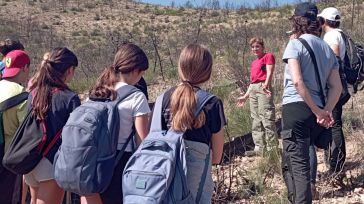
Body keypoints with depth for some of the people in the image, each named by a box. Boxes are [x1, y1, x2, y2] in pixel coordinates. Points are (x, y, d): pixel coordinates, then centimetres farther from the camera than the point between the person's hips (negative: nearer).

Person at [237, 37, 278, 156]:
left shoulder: (268, 56, 2)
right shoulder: (254, 62, 25)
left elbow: (269, 73, -11)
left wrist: (265, 85, -29)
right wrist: (245, 96, 24)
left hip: (263, 88, -8)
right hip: (253, 89, 9)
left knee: (266, 117, -13)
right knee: (256, 119, 7)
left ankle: (272, 147, -11)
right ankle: (259, 147, 10)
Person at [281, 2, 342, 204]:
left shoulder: (295, 44, -2)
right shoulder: (328, 49, 17)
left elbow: (297, 81, -15)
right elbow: (336, 87, 8)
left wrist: (318, 112, -11)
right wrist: (327, 111, -3)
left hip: (296, 107, -7)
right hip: (317, 112, 7)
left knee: (297, 166, -5)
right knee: (289, 163, 20)